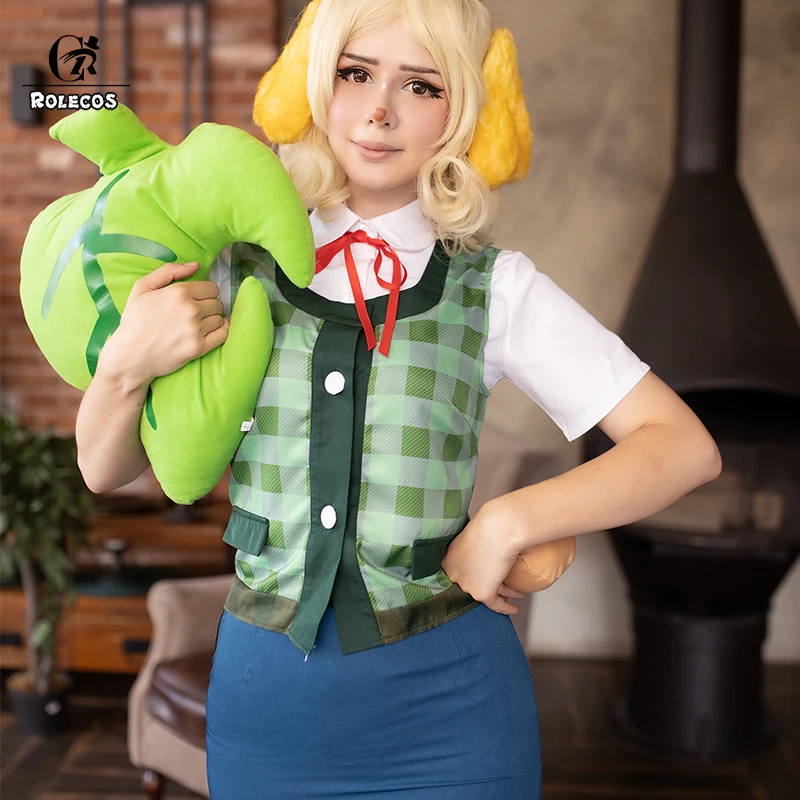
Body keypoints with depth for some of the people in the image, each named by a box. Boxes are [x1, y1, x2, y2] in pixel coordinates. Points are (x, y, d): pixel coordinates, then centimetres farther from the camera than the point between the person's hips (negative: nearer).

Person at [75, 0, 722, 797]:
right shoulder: (237, 268, -1)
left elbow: (686, 447, -6)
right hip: (267, 693, 2)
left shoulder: (494, 288, -5)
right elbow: (105, 469, 4)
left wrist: (508, 522, -14)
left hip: (447, 701, -1)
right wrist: (125, 364, -16)